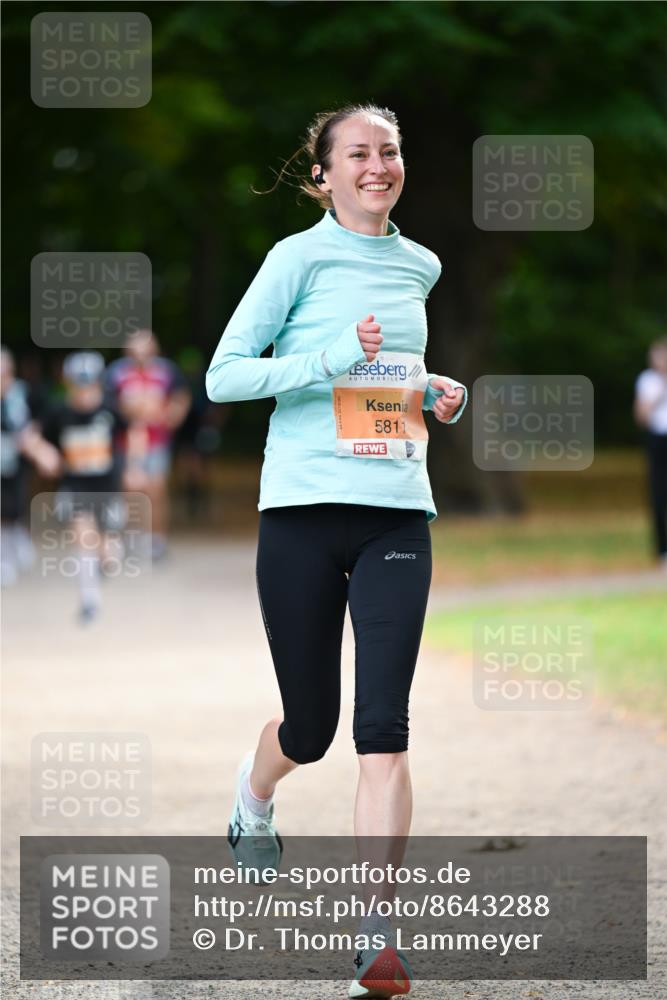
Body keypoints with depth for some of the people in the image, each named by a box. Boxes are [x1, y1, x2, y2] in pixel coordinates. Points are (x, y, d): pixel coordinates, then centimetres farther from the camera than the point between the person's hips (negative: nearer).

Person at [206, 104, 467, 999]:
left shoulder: (419, 268, 14)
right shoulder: (300, 258, -2)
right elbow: (223, 376, -6)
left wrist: (433, 394, 10)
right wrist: (332, 359, -17)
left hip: (396, 514, 3)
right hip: (304, 511, -3)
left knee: (384, 724, -10)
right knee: (310, 727, 6)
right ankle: (253, 797, 44)